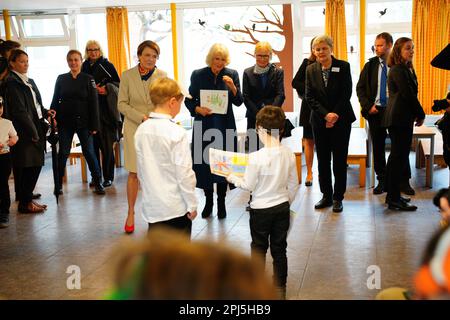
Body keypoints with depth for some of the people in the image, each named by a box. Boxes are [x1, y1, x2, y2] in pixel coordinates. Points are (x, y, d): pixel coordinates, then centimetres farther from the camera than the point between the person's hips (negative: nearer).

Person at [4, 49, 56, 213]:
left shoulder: (29, 81, 18)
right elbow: (19, 111, -15)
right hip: (25, 132, -8)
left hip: (37, 129, 8)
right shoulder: (12, 82, -9)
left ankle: (27, 198, 21)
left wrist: (46, 112, 2)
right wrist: (33, 132, -15)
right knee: (29, 167, -3)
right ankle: (25, 203, 8)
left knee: (36, 165, 10)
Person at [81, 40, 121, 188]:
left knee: (106, 145, -3)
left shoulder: (107, 65, 2)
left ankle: (108, 177, 4)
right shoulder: (84, 67, 12)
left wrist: (106, 89, -15)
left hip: (106, 109, -3)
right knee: (93, 144, 3)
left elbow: (118, 84, 1)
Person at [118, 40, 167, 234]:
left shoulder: (162, 76, 5)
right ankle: (131, 213, 11)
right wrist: (142, 117, -12)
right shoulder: (127, 76, 3)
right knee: (134, 172, -1)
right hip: (134, 129, -1)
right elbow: (122, 104, 1)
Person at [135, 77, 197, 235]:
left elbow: (141, 170, 8)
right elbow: (185, 173, -17)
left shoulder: (141, 130, 0)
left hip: (151, 206, 5)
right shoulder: (177, 133, -18)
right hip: (177, 207, -5)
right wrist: (192, 205, -7)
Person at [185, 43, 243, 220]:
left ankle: (221, 203, 15)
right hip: (204, 126, 0)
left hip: (225, 126, 0)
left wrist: (233, 87, -17)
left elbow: (238, 102, 0)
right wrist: (197, 109, -14)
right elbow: (189, 100, 5)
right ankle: (208, 201, 21)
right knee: (205, 163, 4)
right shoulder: (198, 75, 0)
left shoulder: (232, 74, 1)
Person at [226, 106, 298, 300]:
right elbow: (293, 185, 2)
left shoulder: (256, 157, -23)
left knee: (259, 249, 13)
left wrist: (233, 179, 6)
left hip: (261, 209, -4)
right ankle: (280, 289, 25)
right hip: (282, 208, 4)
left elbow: (249, 186, -13)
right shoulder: (289, 154, -8)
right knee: (279, 249, 15)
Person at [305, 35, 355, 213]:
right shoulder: (311, 69, 4)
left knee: (340, 160, 2)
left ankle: (338, 198, 11)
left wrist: (335, 115, -14)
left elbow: (346, 94, -6)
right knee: (323, 160, 7)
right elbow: (309, 97, -1)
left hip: (341, 120, -2)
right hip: (319, 121, 2)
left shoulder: (343, 66, -2)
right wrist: (326, 115, -13)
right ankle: (326, 196, 17)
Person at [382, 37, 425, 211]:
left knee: (397, 156, 14)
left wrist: (417, 114, 5)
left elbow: (409, 94, 14)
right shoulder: (398, 70, -14)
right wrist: (421, 115, -6)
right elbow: (409, 95, -16)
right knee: (399, 157, -7)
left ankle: (392, 195, 22)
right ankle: (394, 199, -2)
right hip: (400, 118, -10)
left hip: (400, 118, 10)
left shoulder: (406, 69, 17)